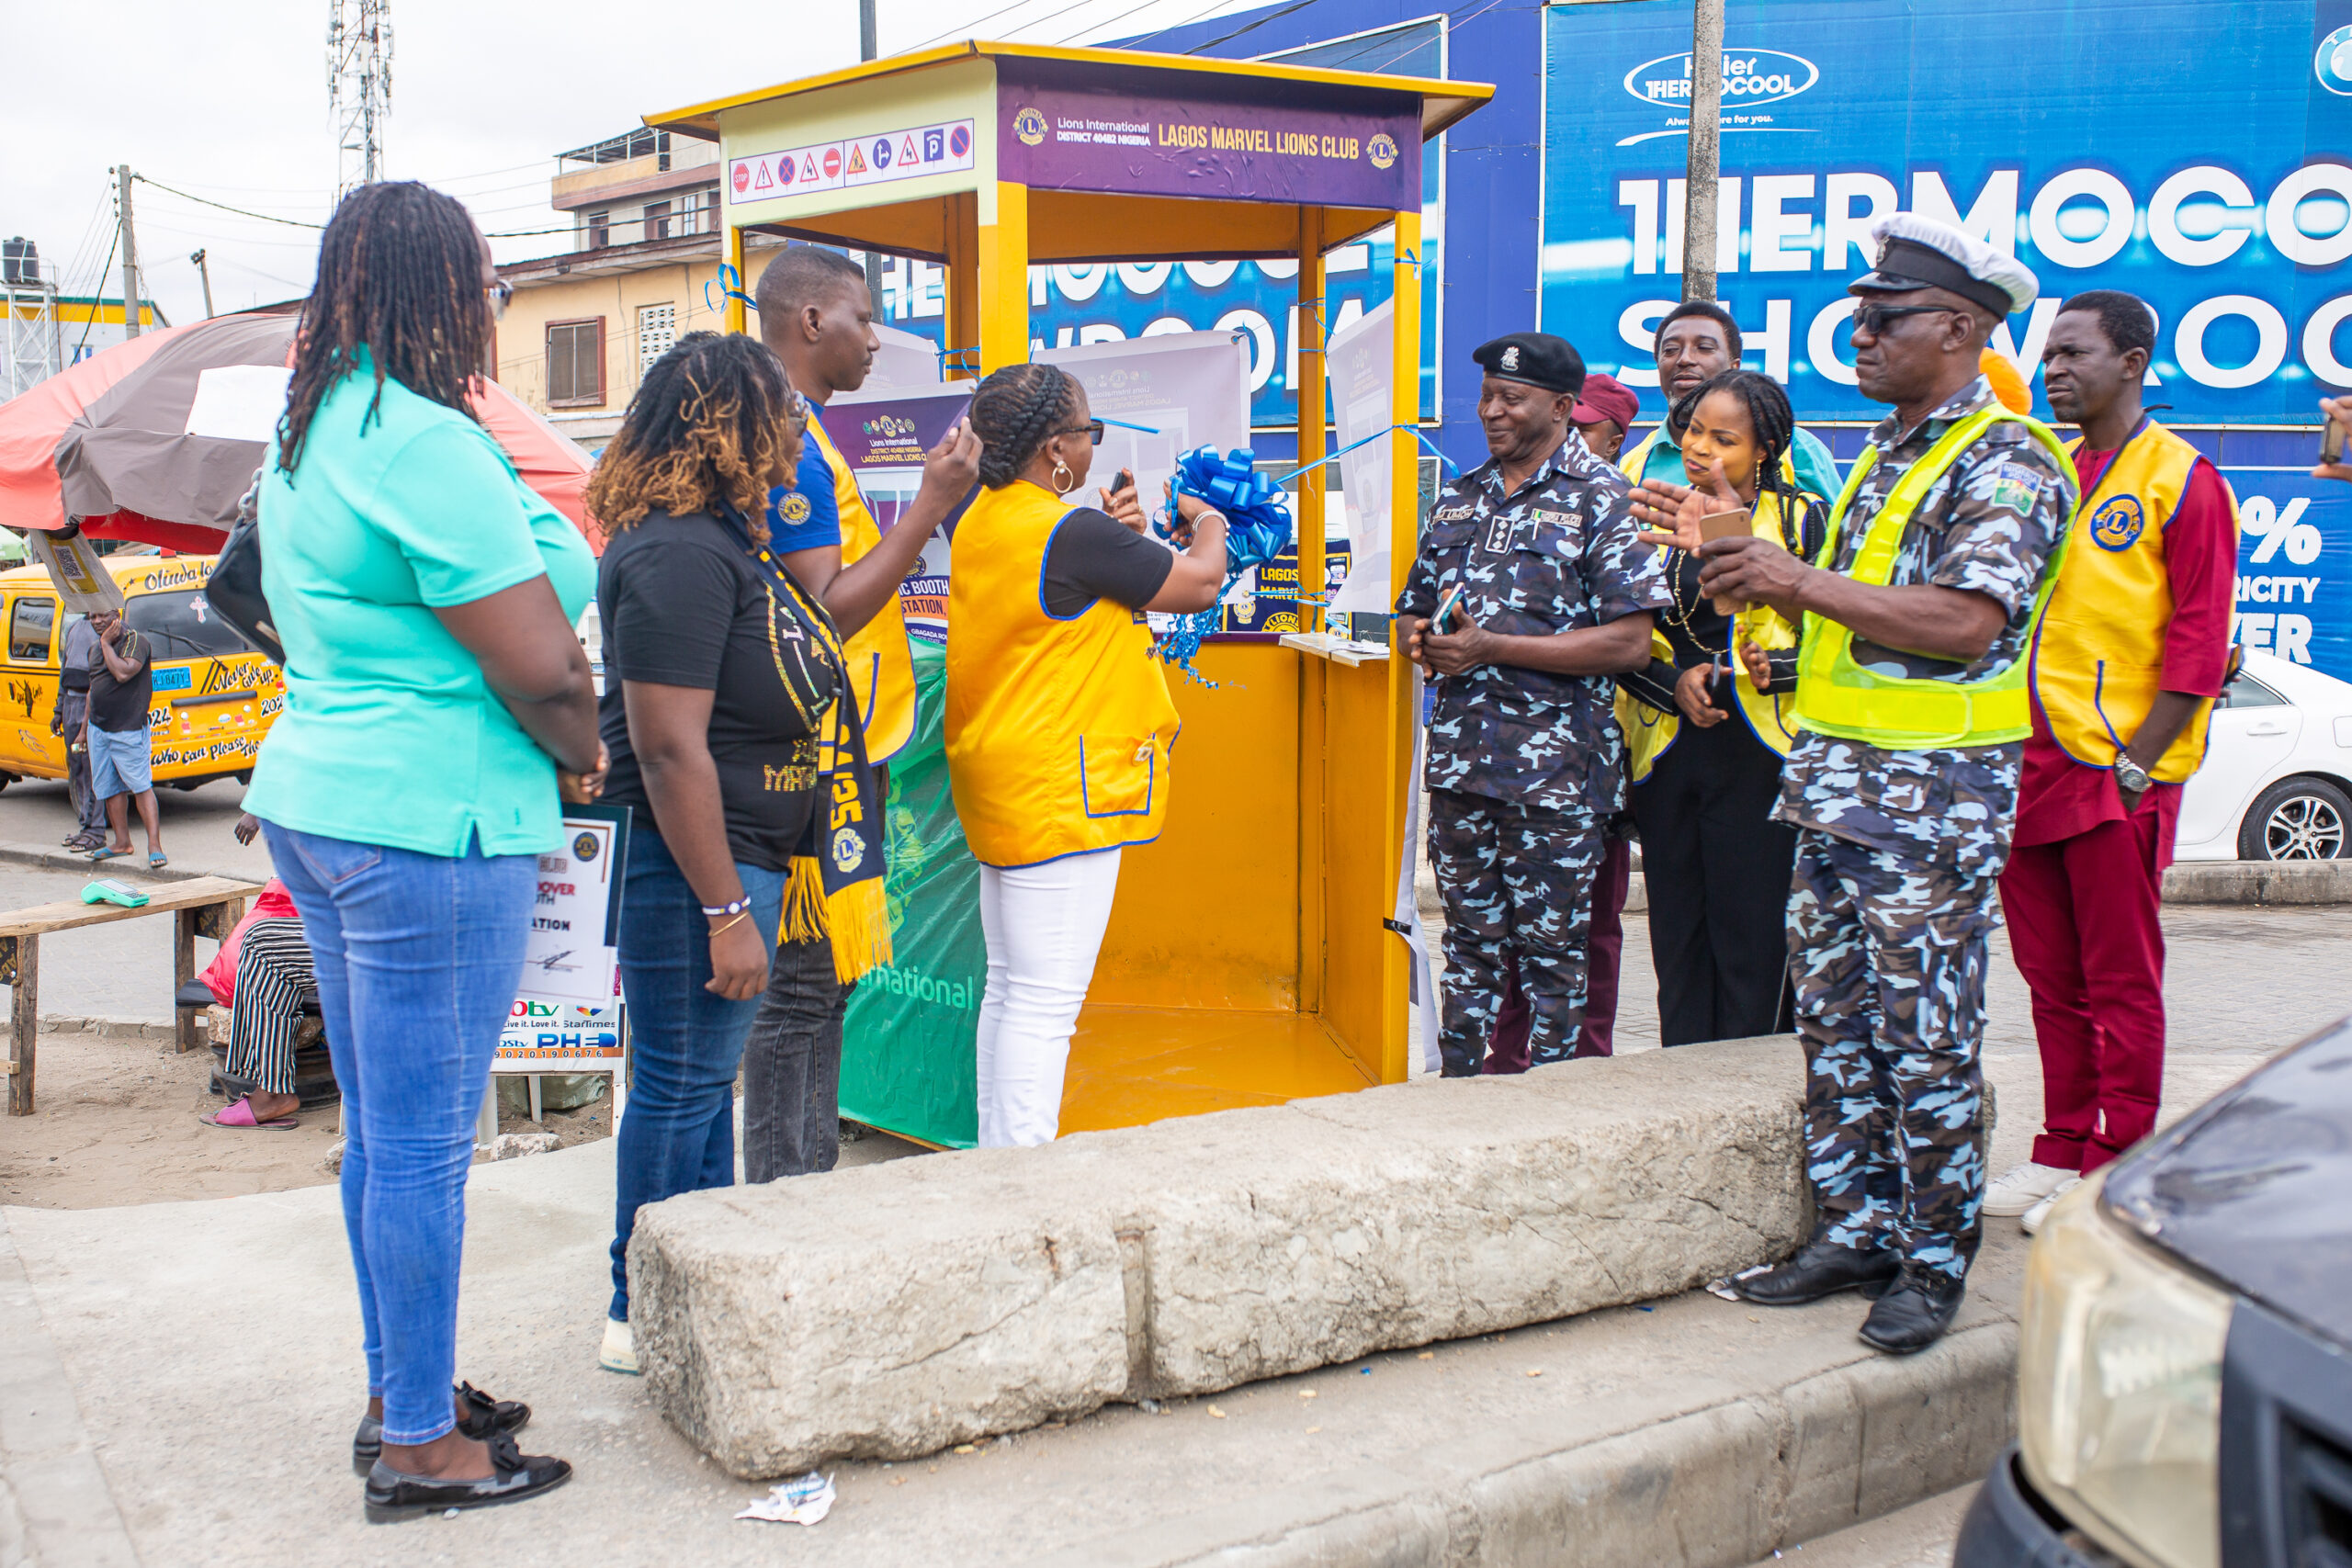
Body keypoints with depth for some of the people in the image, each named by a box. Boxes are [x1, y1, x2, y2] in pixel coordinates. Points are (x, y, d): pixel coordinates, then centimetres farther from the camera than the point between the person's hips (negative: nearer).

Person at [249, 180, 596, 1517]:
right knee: (424, 1143, 1)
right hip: (427, 823, -10)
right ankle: (420, 1446, 14)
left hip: (318, 799, 10)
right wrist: (580, 757, 0)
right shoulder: (428, 445, -19)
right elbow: (543, 669, -21)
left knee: (381, 1127, 18)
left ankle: (402, 1392, 32)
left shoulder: (307, 438, 13)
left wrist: (537, 774, 14)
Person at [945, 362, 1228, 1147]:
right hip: (1060, 790, -10)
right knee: (1045, 1001, -6)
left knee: (1010, 988, 16)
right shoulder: (1073, 535, -18)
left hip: (1000, 787, 10)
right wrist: (1206, 525, 12)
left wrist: (1114, 530, 20)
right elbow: (1199, 583, -8)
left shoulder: (979, 522, 9)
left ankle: (996, 1163, 25)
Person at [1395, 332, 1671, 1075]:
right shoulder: (1460, 498, 15)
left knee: (1551, 956, 2)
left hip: (1556, 770, -6)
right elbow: (1412, 612, 23)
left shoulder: (1603, 499, -4)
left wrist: (1490, 646, -16)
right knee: (1470, 946, 13)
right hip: (1460, 761, 6)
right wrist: (1423, 642, -3)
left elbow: (1630, 642, -14)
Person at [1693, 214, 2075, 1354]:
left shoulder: (2005, 463, -9)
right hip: (1836, 778, 9)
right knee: (1834, 1021, 11)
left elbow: (1964, 620, -23)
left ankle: (1934, 1261, 11)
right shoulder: (1880, 456, 18)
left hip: (1934, 791, -8)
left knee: (1926, 1036, -2)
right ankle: (1854, 1231, 22)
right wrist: (1759, 571, 7)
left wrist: (1801, 580, -20)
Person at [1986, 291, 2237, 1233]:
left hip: (2120, 776, -6)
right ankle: (2063, 1152, 21)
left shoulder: (2182, 481, -4)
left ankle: (2117, 1175, 8)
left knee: (2122, 983, 0)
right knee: (2050, 976, 11)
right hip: (2030, 767, 6)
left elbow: (2198, 642, -9)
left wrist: (2133, 765, -13)